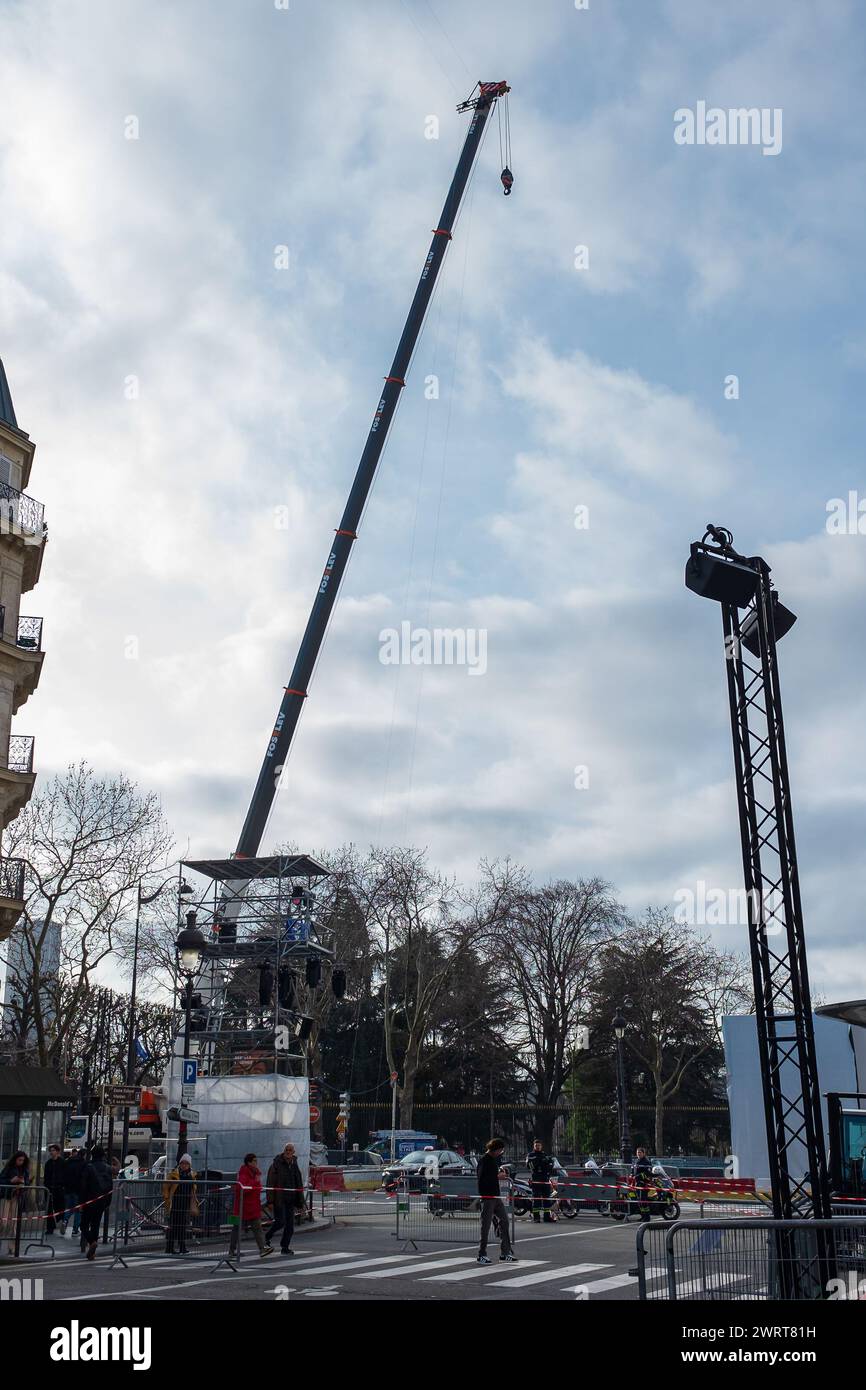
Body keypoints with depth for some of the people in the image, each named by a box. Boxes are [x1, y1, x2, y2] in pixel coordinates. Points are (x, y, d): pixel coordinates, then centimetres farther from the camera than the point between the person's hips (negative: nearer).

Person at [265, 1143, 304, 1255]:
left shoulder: (295, 1166, 13)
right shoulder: (276, 1164, -4)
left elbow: (299, 1186, 18)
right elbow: (270, 1183, -8)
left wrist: (300, 1202, 14)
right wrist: (271, 1200, -15)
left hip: (290, 1200, 6)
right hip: (279, 1198, -6)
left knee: (290, 1224, 3)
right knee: (280, 1221, -11)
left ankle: (285, 1247, 13)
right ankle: (267, 1237, 14)